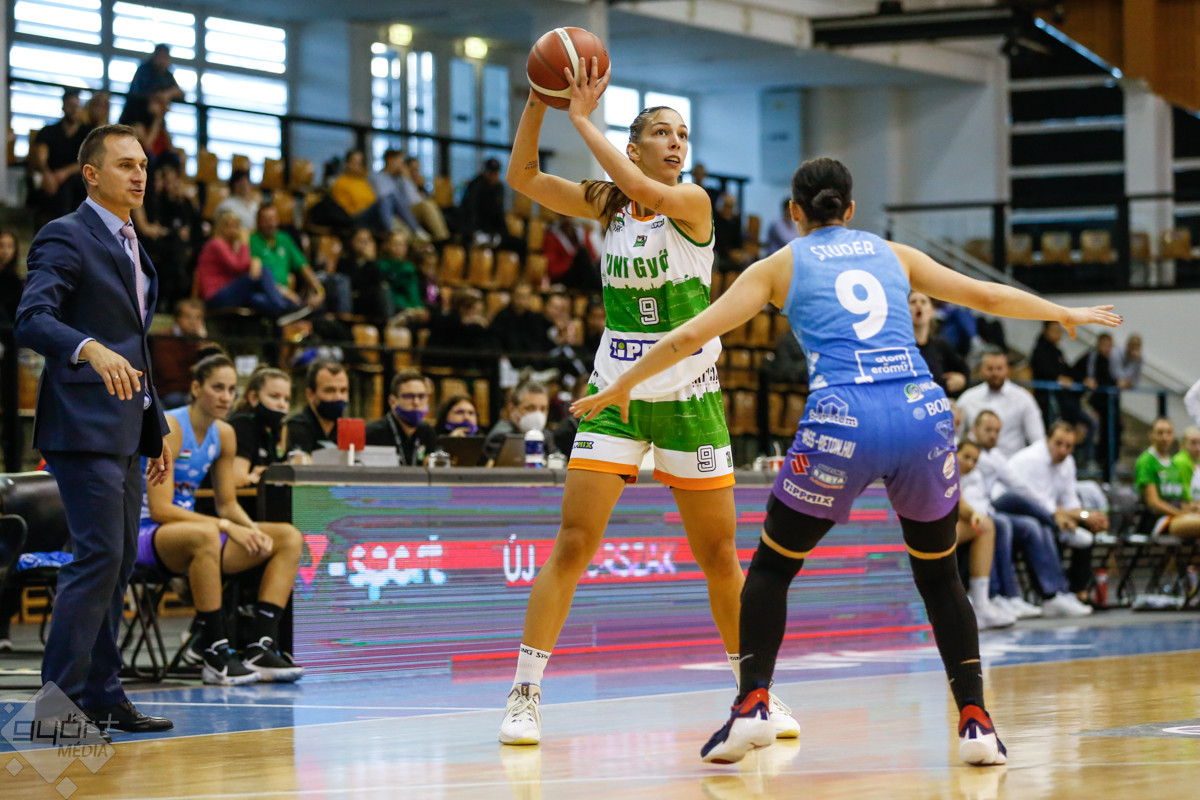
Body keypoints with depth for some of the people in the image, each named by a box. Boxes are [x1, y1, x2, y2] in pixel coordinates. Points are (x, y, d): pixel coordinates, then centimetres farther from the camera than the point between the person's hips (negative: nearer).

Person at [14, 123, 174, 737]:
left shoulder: (131, 246, 19)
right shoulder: (65, 238, -9)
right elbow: (31, 320, -24)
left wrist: (156, 429, 22)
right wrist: (92, 351, -41)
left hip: (125, 430, 9)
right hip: (85, 427, -9)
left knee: (118, 562, 9)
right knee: (98, 557, -13)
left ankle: (102, 698, 13)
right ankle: (58, 697, -9)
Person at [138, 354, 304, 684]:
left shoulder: (224, 434, 7)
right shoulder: (169, 428, -16)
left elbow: (228, 504, 13)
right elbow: (160, 509, -22)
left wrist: (252, 530, -9)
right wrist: (225, 526, -27)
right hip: (145, 535, -8)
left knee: (289, 537, -5)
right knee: (205, 535, -42)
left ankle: (260, 647, -16)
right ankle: (216, 655, -34)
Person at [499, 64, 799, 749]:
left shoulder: (693, 202, -6)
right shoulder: (606, 204, 5)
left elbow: (645, 190, -27)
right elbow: (523, 177, -4)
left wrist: (583, 118, -23)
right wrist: (539, 101, -17)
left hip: (690, 396, -2)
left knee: (719, 556, 4)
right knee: (574, 542, -8)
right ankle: (525, 695, -5)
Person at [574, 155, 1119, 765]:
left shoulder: (780, 265, 17)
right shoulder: (892, 254, 23)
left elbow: (691, 335, 13)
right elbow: (984, 295, 33)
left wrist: (621, 386, 25)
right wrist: (1066, 314, 48)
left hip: (843, 423, -2)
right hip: (925, 415, 2)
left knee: (771, 567, 17)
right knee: (939, 576, 21)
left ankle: (753, 707, 3)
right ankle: (976, 723, 10)